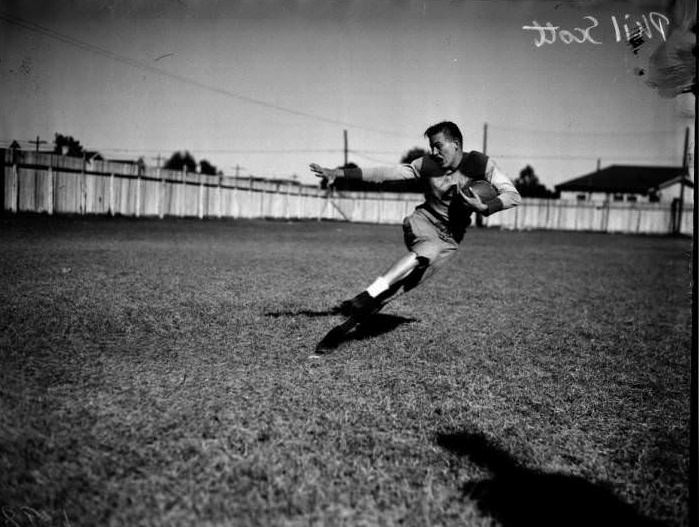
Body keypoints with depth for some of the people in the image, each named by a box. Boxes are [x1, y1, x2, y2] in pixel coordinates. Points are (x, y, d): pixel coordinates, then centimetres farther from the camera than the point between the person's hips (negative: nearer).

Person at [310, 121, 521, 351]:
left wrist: (484, 208, -27)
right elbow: (385, 173, -6)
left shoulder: (480, 164, -7)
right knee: (428, 250, -37)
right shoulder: (427, 164, -4)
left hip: (449, 238, 0)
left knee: (407, 283, -17)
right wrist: (339, 173, -11)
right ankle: (364, 298, -41)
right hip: (423, 221, 0)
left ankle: (347, 325, -13)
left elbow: (513, 195, -10)